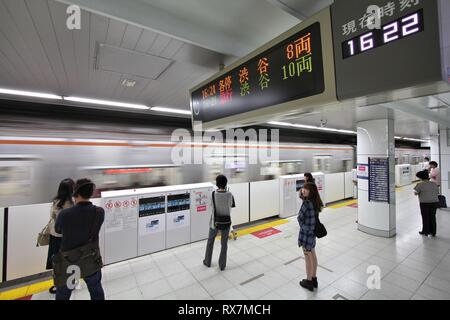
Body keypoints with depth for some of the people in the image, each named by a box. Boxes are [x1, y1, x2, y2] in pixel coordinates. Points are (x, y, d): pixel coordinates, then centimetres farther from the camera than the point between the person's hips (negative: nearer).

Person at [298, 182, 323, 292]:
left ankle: (309, 282, 26)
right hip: (312, 232, 9)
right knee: (313, 255, 21)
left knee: (308, 257, 8)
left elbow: (300, 218, -18)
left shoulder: (307, 203, -26)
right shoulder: (315, 202, 0)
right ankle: (314, 279, 37)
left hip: (306, 233, -8)